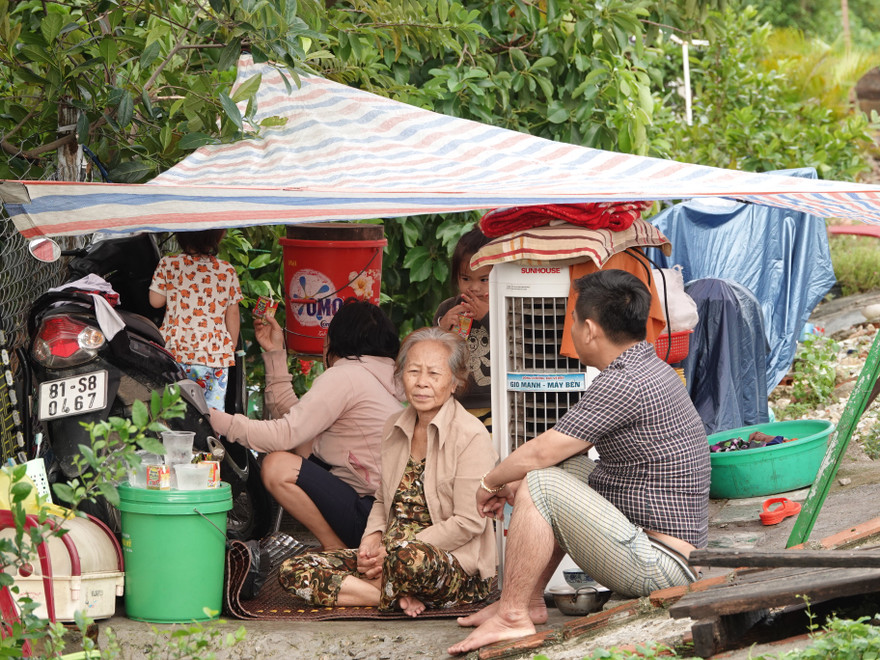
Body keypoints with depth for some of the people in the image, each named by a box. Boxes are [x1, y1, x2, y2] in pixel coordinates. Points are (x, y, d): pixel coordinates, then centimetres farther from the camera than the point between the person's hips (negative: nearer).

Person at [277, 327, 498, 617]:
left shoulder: (471, 436, -8)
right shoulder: (394, 429, 14)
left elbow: (468, 523, -14)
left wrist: (394, 552, -17)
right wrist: (371, 542, -1)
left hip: (459, 568, -7)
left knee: (411, 556, -43)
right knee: (293, 571, -10)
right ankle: (399, 596, -18)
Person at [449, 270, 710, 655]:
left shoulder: (623, 384, -20)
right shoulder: (651, 369, 12)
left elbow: (539, 454, -15)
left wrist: (490, 483, 3)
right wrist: (512, 483, 15)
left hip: (659, 568, -10)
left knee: (541, 486, -16)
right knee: (562, 468, 20)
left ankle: (512, 616, -8)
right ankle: (528, 600, 17)